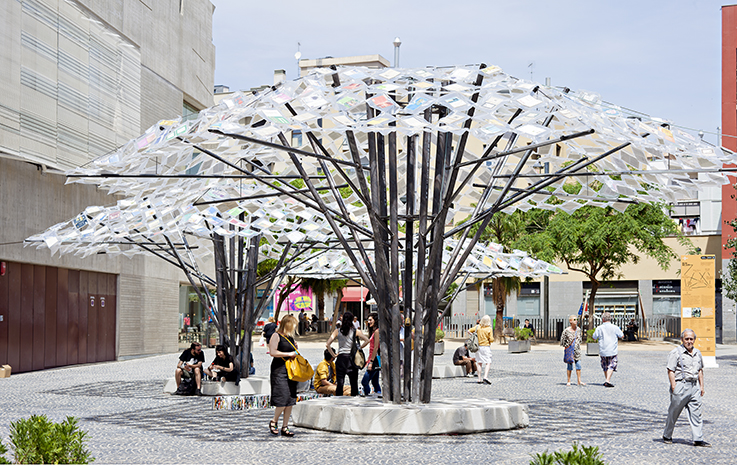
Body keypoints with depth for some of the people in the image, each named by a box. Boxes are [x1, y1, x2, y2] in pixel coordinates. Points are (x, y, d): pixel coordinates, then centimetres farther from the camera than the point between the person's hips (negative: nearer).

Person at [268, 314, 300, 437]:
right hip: (279, 370, -8)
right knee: (282, 399, -13)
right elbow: (273, 352, -16)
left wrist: (295, 349, 8)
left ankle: (285, 427, 9)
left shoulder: (290, 337, 17)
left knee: (290, 401, 3)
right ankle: (273, 422, 9)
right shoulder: (276, 336, -5)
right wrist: (289, 354, -12)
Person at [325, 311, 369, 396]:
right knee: (354, 382, 8)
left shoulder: (338, 331, 0)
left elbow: (327, 344, -5)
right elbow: (367, 341, -9)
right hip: (352, 357, 0)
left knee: (340, 382, 3)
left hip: (341, 358, 0)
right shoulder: (355, 331, -2)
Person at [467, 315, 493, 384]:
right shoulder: (489, 329, -9)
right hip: (486, 347, -4)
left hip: (478, 346, 4)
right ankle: (485, 377, -21)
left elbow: (469, 331, 1)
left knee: (479, 363, 8)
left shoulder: (478, 327, 1)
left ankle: (479, 379, 7)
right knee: (488, 363, -3)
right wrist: (492, 338, 10)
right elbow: (491, 339, -11)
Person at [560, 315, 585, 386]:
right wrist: (567, 346, -5)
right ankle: (568, 381, 10)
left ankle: (579, 381, 3)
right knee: (570, 365, 1)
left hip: (577, 350, 4)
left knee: (578, 365, -1)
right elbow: (562, 340, -2)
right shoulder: (566, 331, -10)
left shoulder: (578, 329, 4)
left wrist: (579, 344, 10)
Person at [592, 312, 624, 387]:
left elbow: (594, 338, 7)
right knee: (611, 366, -3)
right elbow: (622, 336, 8)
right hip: (612, 351, -2)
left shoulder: (599, 328, -4)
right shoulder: (615, 328, -5)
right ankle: (608, 380, -18)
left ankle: (607, 380, 24)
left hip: (603, 351, 2)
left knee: (605, 367, 17)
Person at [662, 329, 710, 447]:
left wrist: (701, 386, 16)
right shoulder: (676, 353, -6)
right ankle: (667, 435, 21)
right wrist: (674, 386, -15)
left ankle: (698, 439, -1)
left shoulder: (697, 353, 14)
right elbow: (670, 371, -9)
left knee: (696, 413, 0)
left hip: (694, 386, 5)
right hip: (680, 385, -5)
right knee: (673, 412, 5)